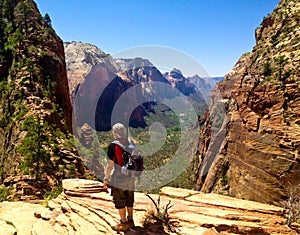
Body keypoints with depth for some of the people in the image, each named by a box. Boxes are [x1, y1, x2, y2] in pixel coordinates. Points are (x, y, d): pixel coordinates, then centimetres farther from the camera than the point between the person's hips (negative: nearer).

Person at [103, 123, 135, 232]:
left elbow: (110, 165, -14)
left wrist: (106, 179, -4)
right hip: (130, 177, 6)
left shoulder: (113, 146, -16)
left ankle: (124, 223, 18)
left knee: (119, 201, 9)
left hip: (119, 178, -6)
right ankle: (130, 220, 30)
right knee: (129, 199, 18)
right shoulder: (130, 144, 1)